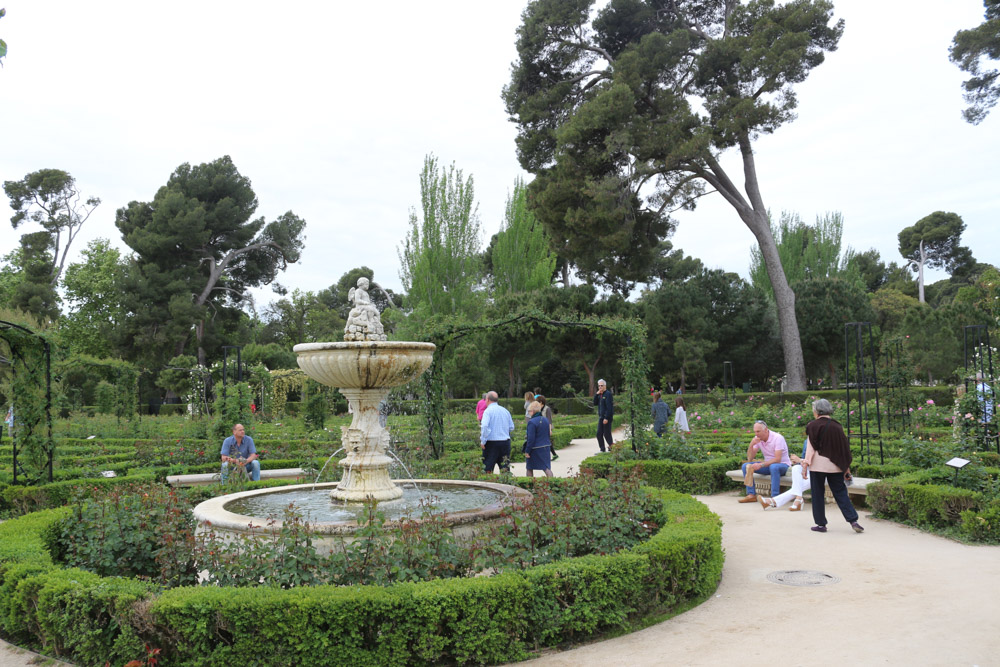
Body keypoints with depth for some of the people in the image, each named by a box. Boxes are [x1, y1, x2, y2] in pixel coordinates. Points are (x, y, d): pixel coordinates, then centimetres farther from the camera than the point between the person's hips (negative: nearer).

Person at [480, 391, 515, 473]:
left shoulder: (488, 411, -8)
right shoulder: (505, 410, 10)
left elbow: (484, 426, -22)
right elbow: (511, 427, 14)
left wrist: (483, 441, -15)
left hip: (492, 443, -5)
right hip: (505, 442, 5)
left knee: (487, 469, 2)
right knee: (505, 468, 9)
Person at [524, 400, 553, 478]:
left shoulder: (532, 422, -17)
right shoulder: (545, 420, 6)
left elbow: (531, 438, -19)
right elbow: (548, 434, 15)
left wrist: (527, 451, -13)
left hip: (535, 449, -6)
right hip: (546, 448, 6)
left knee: (529, 468, 12)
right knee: (546, 467, 2)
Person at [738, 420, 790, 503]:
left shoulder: (777, 438, -20)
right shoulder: (757, 439, -2)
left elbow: (777, 459, -27)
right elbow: (750, 459, -3)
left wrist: (761, 465, -34)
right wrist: (751, 445, -19)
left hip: (782, 464, -6)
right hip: (768, 464, 6)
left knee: (774, 467, -40)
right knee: (745, 466, -11)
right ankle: (751, 495, -13)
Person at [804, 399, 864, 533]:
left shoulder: (814, 425, -8)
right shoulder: (837, 425, 5)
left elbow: (811, 447, -10)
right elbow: (845, 446, 9)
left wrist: (805, 465, -7)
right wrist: (846, 465, 17)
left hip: (818, 465, -4)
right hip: (835, 465, 4)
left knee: (817, 494, 5)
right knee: (840, 492, 11)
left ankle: (821, 524, 8)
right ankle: (853, 520, 0)